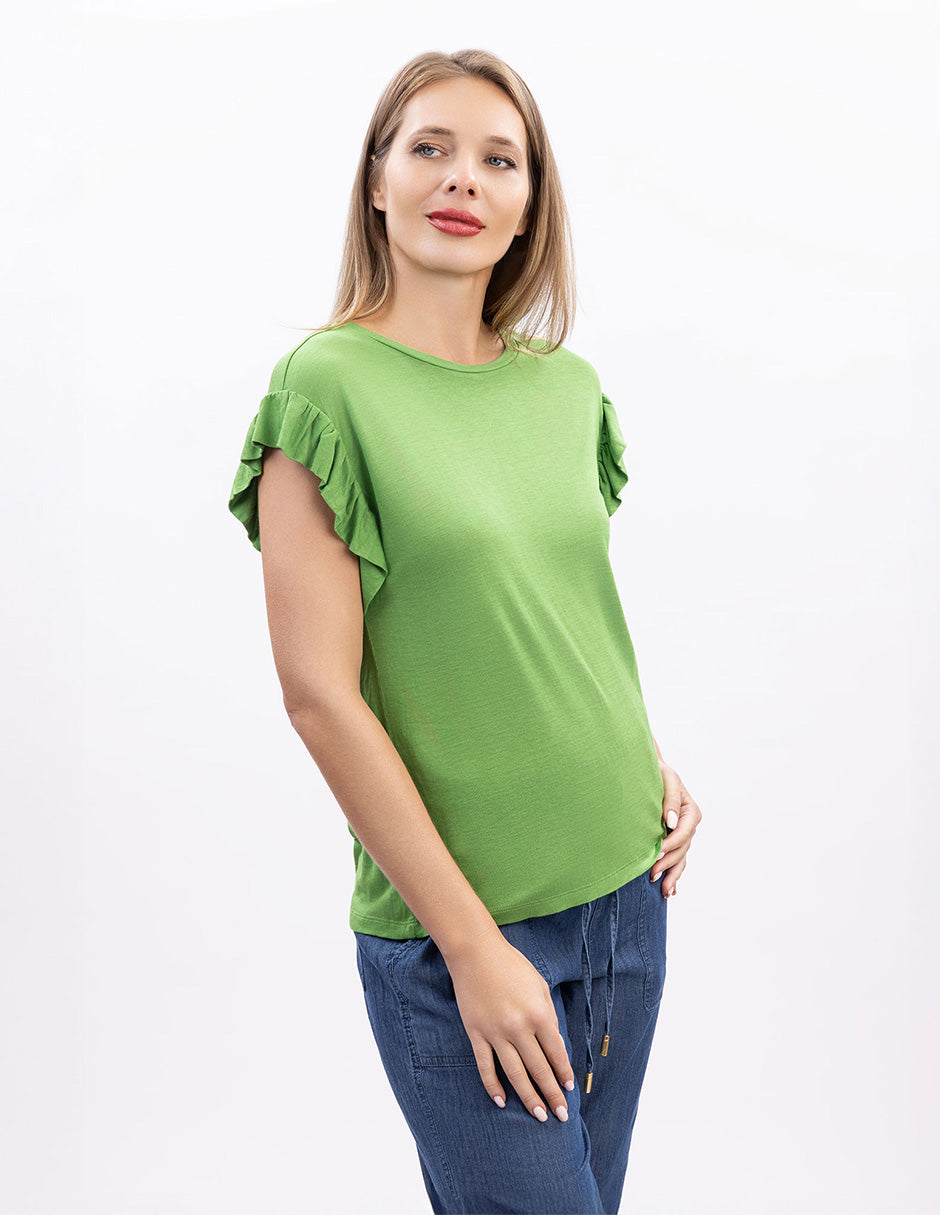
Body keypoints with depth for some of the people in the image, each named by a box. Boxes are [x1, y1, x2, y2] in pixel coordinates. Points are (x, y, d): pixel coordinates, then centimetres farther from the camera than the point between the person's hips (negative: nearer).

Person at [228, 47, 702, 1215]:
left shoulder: (567, 386, 5)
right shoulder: (328, 385, -12)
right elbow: (320, 694, -15)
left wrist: (654, 764, 2)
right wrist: (472, 944, -15)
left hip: (625, 889, 6)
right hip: (451, 920, -6)